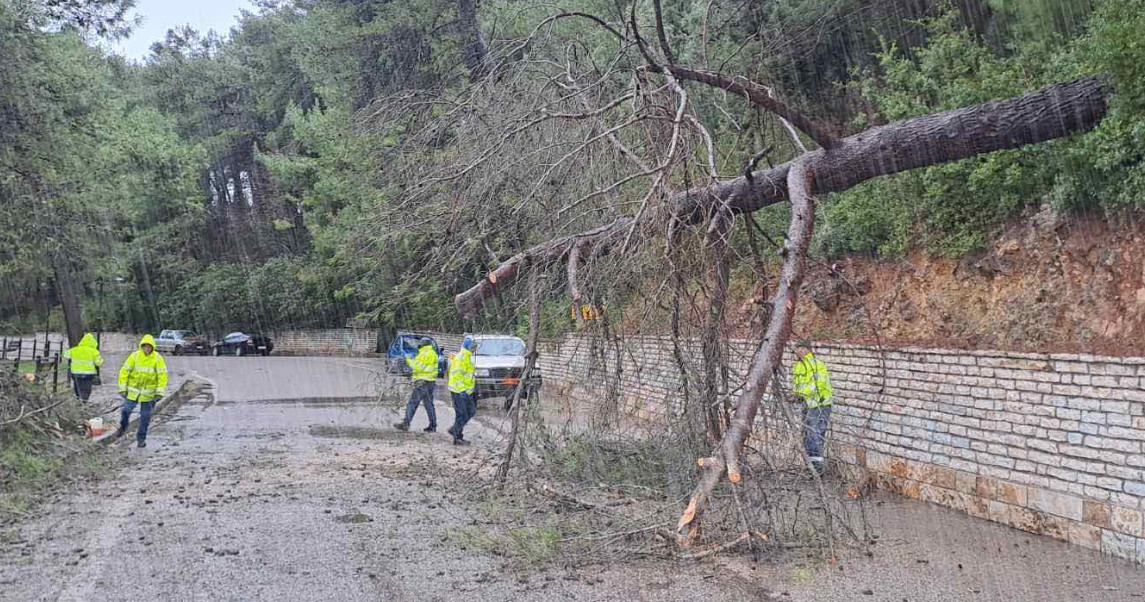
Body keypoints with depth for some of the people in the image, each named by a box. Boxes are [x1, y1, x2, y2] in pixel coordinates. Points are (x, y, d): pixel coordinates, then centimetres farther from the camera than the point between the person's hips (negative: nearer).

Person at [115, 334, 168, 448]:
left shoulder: (158, 359, -9)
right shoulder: (134, 356, -8)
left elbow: (162, 376, -6)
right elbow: (124, 372, -4)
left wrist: (159, 393, -11)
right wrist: (122, 389, -7)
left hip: (148, 394, 0)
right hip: (133, 391, 0)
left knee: (145, 416, 4)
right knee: (126, 410, -1)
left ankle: (141, 438, 18)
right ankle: (123, 427, 30)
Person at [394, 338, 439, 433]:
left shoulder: (423, 354, -12)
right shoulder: (433, 354, 15)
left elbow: (418, 367, -16)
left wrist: (409, 361, -3)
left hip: (422, 382, -9)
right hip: (431, 381, 9)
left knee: (413, 403, -6)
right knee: (429, 404, 12)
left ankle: (406, 424, -7)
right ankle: (433, 425, 11)